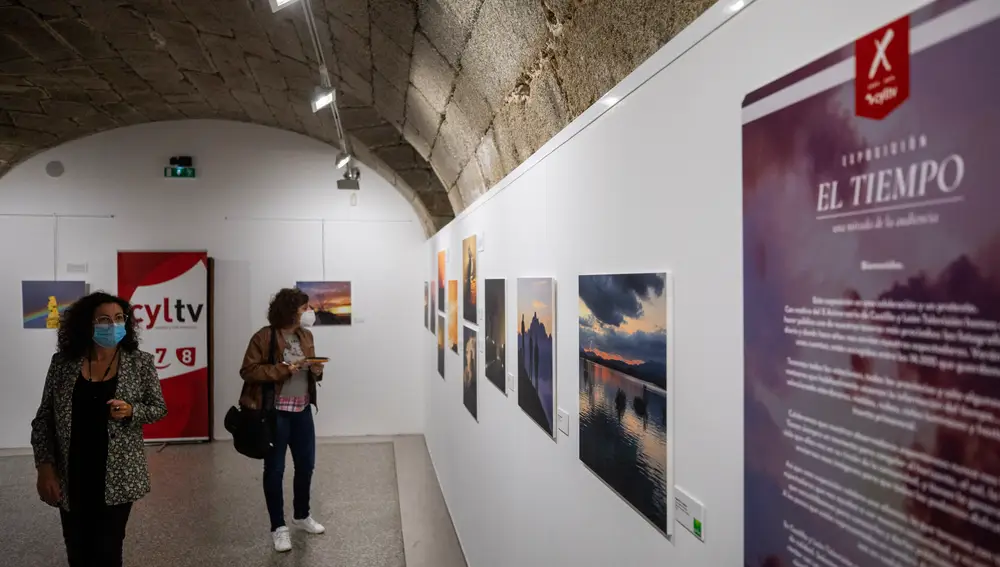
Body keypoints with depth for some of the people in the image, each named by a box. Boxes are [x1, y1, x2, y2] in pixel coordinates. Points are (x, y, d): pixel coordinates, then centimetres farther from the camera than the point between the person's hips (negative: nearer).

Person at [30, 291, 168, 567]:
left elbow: (159, 407, 2)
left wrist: (130, 411, -18)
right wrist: (44, 467, -4)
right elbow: (43, 418, 4)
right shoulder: (63, 362, -1)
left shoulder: (140, 362, -5)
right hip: (71, 477, 2)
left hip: (117, 476, -2)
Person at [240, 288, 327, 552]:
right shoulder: (264, 337, -13)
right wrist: (283, 369, -23)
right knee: (274, 469, 4)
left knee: (306, 465, 15)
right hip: (275, 412, -6)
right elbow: (248, 371, -15)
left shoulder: (305, 335, 7)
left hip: (302, 410, 7)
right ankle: (278, 527, 17)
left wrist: (316, 368, -6)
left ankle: (302, 516, 35)